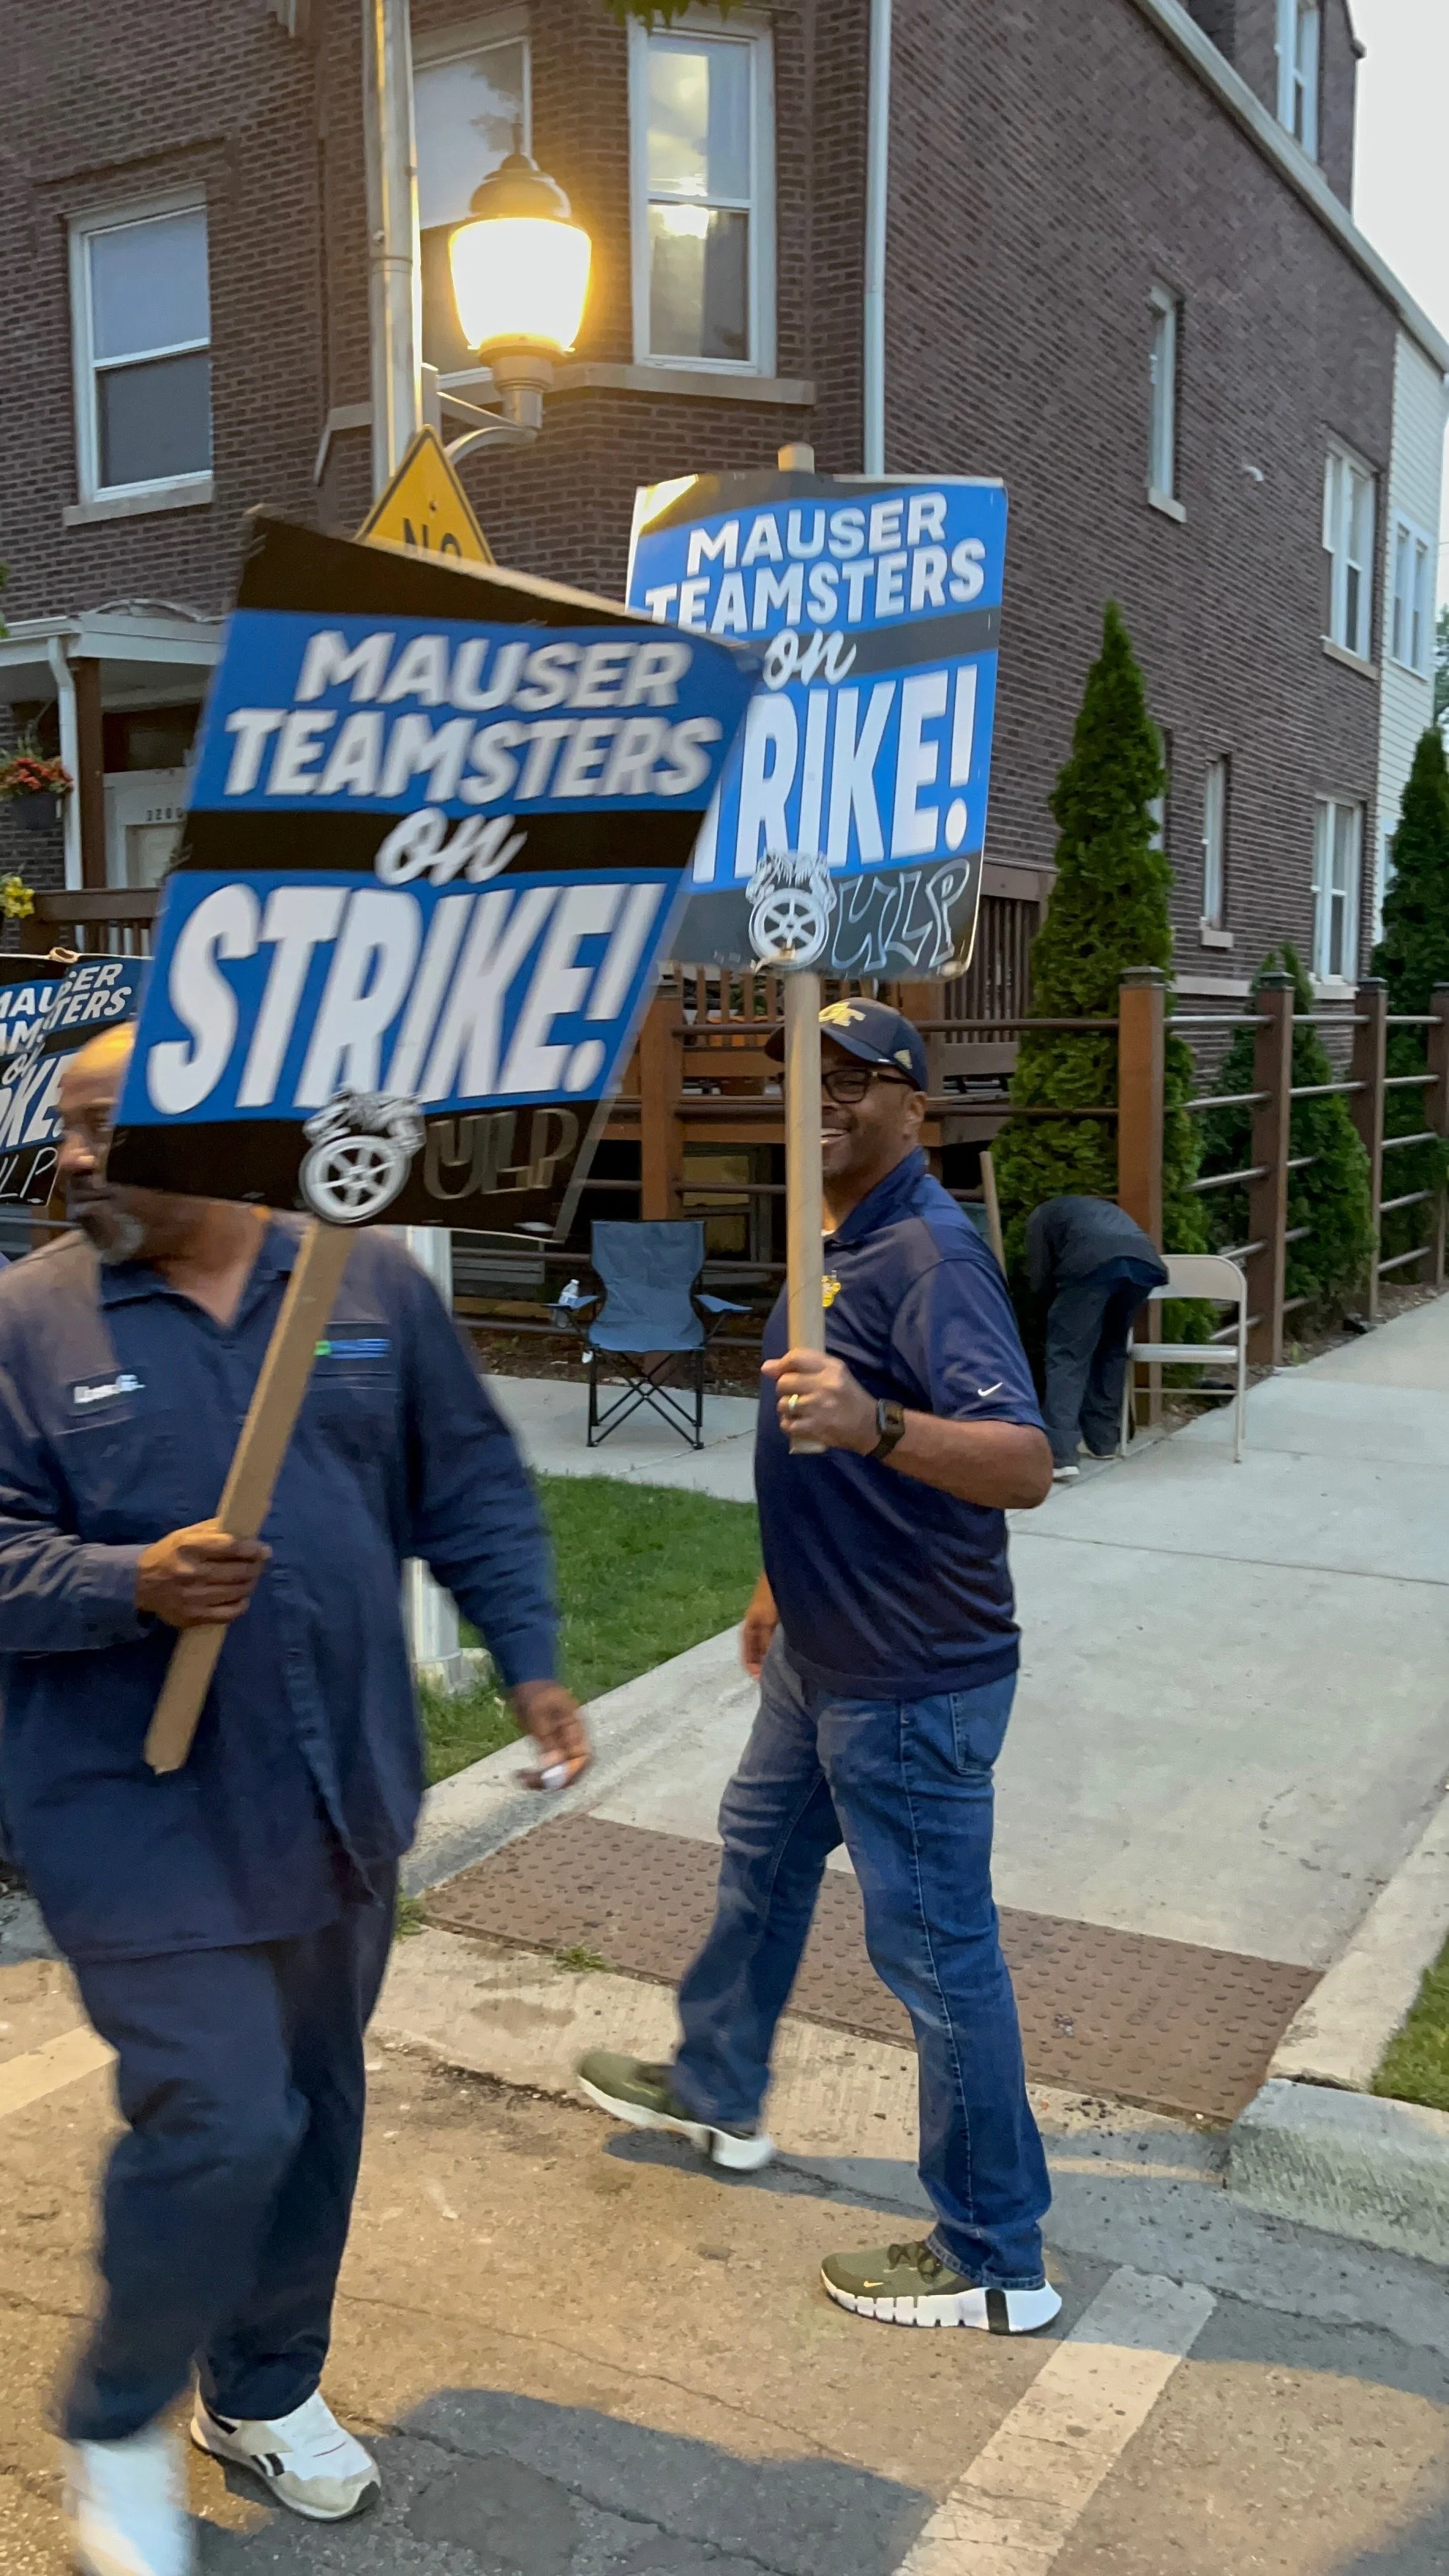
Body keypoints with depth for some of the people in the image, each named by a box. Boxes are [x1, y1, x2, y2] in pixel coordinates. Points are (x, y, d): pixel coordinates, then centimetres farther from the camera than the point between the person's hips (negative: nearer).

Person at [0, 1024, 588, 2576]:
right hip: (141, 1817, -4)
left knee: (315, 2100, 17)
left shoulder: (370, 1281, 0)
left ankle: (266, 2389, 42)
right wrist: (136, 1585, -27)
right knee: (219, 2123, -6)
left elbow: (471, 1489, 6)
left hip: (338, 1795, 4)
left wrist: (528, 1662, 1)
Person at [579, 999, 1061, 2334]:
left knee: (937, 1948, 0)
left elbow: (1022, 1464, -36)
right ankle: (717, 2090, 50)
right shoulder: (837, 1237, 9)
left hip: (914, 1681, -11)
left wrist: (873, 1421, -52)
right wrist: (786, 1580, 27)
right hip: (823, 1651, 11)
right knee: (762, 1856, 27)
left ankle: (994, 2262, 17)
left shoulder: (928, 1252, -24)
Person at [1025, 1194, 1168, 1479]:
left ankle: (1061, 1456, -10)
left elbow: (1040, 1281, 23)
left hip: (1093, 1262, -5)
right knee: (1113, 1349, 24)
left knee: (1067, 1355, 1)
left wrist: (1064, 1297, 43)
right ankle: (1102, 1441, 28)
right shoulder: (1105, 1208, 48)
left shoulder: (1041, 1215, 32)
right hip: (1145, 1260, 5)